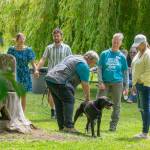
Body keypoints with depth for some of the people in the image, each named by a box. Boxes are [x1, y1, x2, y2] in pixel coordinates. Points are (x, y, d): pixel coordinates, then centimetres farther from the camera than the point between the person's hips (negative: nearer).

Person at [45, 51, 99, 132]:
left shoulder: (73, 57, 25)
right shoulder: (84, 65, -4)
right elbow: (85, 84, -5)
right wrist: (88, 98, 5)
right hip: (59, 81, -10)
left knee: (59, 103, 13)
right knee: (69, 101, -6)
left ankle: (62, 126, 14)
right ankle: (68, 126, -11)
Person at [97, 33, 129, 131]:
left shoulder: (122, 56, 4)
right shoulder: (105, 54, 2)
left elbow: (125, 72, 7)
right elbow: (99, 69, 1)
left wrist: (126, 86, 3)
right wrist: (100, 82, -8)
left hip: (117, 83, 1)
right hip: (105, 83, -1)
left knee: (116, 105, 5)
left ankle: (113, 125, 15)